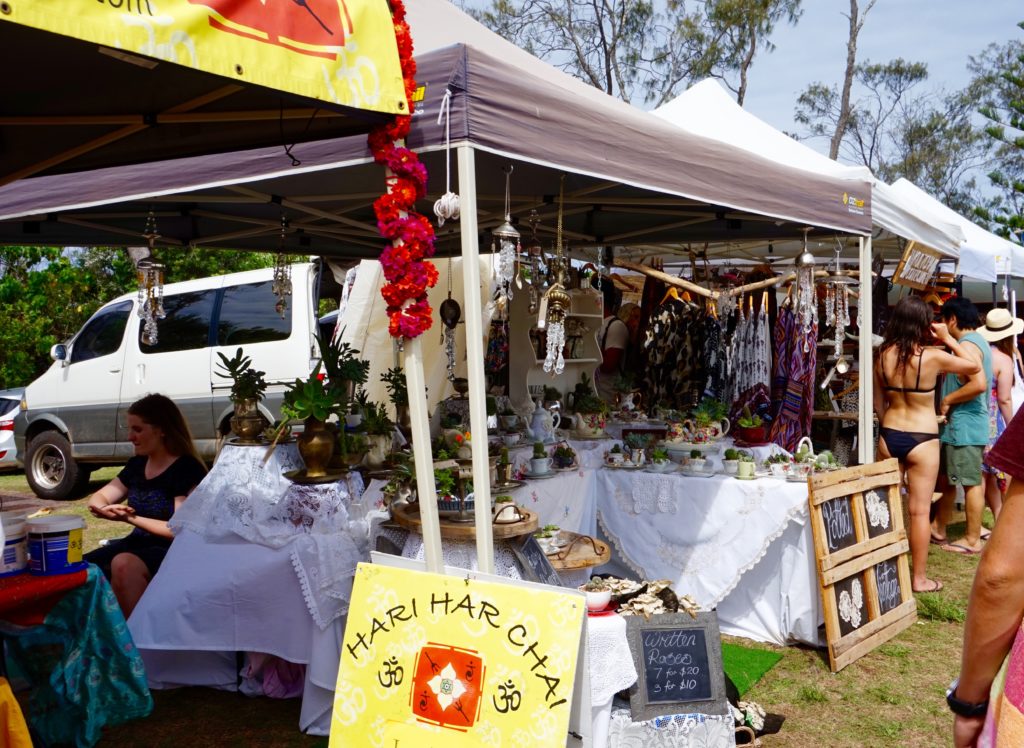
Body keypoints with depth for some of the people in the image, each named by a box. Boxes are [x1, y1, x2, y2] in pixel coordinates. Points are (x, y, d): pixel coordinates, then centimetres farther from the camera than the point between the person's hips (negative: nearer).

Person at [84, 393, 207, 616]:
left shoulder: (188, 469, -13)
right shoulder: (137, 465, 10)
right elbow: (99, 497, 17)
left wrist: (131, 519, -24)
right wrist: (101, 507, -9)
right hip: (138, 543, 8)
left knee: (124, 565, -35)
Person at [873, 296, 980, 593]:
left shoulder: (884, 355, -2)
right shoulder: (932, 357, -15)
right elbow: (974, 366, 2)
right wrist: (948, 339, 5)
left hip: (889, 436, 4)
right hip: (921, 440, -4)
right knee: (919, 511, 4)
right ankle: (919, 578, 13)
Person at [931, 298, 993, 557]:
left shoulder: (967, 344, -17)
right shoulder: (978, 341, 16)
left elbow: (979, 384, -29)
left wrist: (947, 400, -17)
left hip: (964, 425, -11)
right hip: (963, 424, 11)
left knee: (971, 482, -2)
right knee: (948, 478, 17)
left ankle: (972, 540, 6)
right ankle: (938, 529, 26)